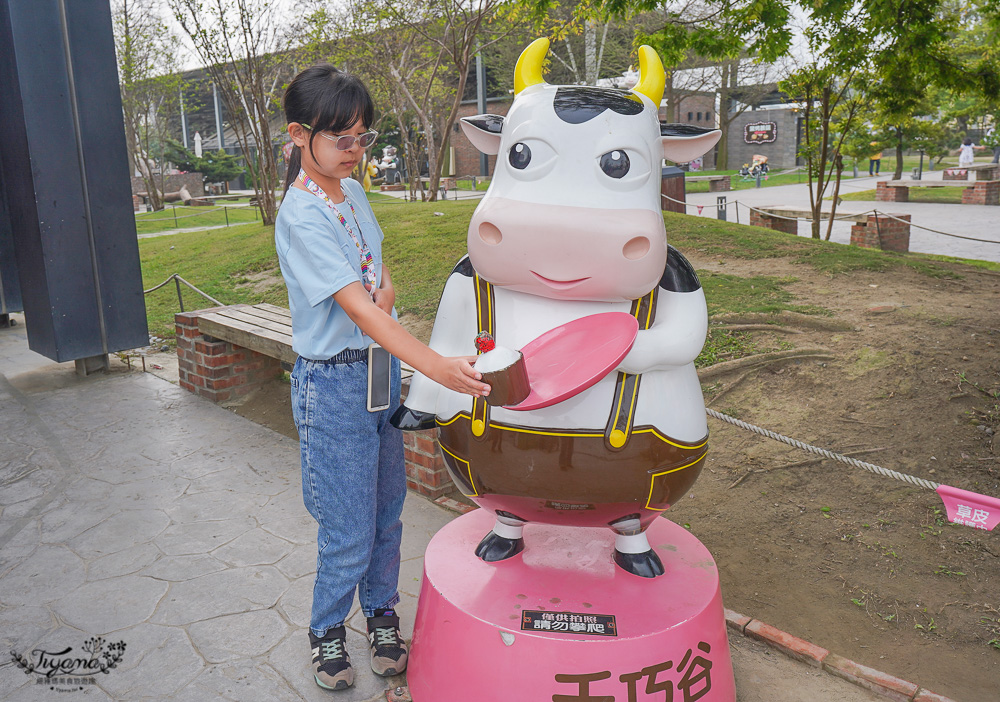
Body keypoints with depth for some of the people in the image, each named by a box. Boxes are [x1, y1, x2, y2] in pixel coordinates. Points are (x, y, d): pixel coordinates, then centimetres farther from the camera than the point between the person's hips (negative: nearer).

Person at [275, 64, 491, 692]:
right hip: (333, 384, -7)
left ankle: (381, 612, 39)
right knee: (349, 531, 4)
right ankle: (327, 628, 31)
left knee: (387, 511, 18)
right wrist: (435, 365, -38)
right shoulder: (302, 217, -19)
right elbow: (357, 308, -29)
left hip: (382, 368, 7)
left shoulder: (353, 192, 7)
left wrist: (384, 291, -7)